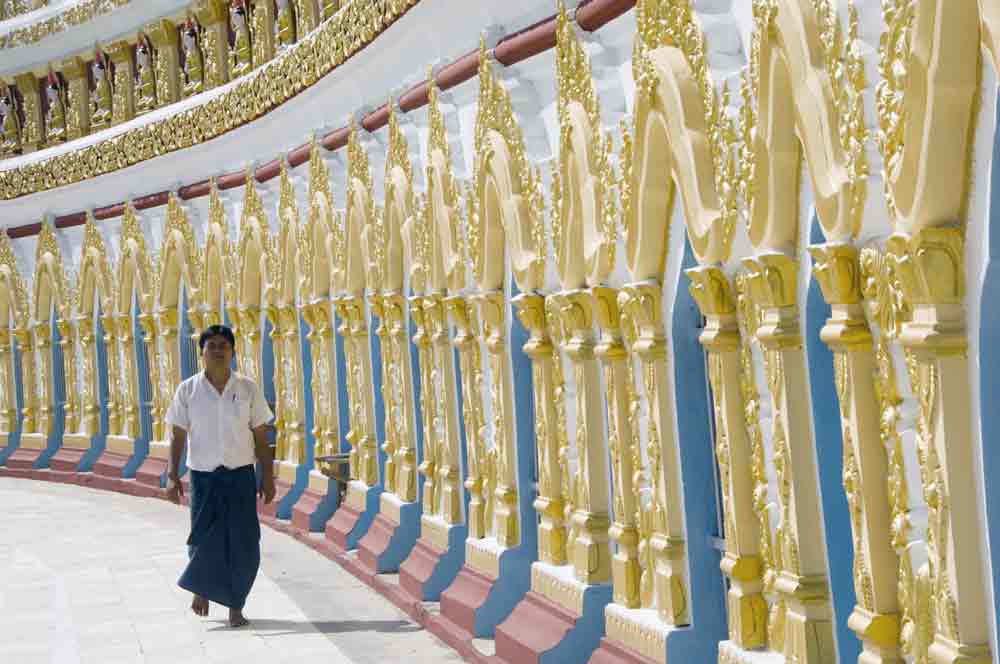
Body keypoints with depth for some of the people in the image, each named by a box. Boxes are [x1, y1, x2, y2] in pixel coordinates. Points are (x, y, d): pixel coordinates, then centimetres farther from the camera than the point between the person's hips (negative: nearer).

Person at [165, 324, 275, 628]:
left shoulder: (247, 389, 2)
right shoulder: (188, 390, 0)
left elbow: (260, 437, 5)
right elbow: (178, 436, 2)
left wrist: (267, 476, 2)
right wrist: (173, 475, -6)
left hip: (241, 476, 1)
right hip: (204, 476, 0)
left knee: (242, 544, -1)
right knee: (204, 540, 3)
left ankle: (235, 607, 12)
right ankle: (201, 587, 33)